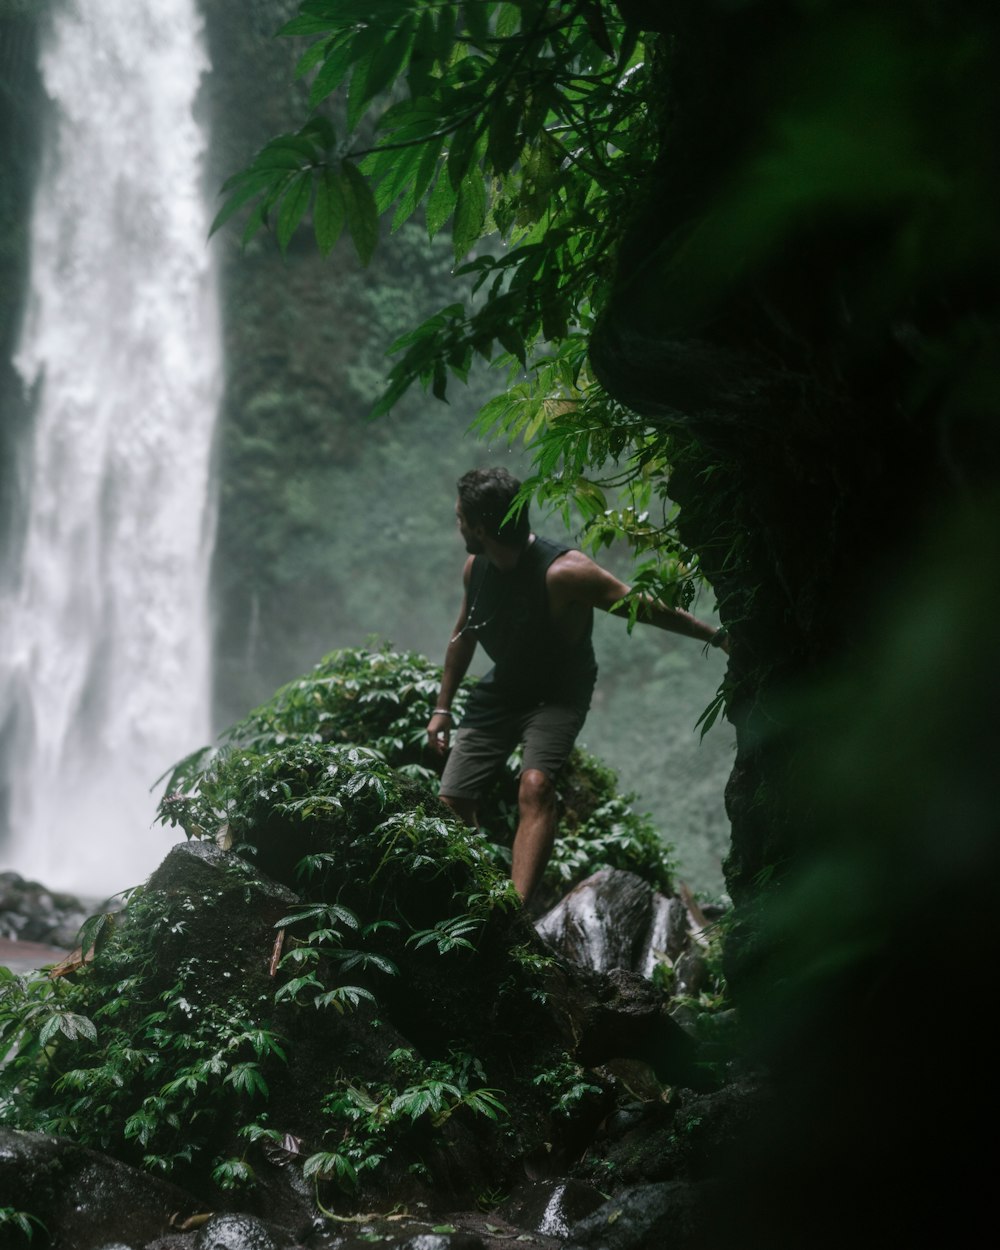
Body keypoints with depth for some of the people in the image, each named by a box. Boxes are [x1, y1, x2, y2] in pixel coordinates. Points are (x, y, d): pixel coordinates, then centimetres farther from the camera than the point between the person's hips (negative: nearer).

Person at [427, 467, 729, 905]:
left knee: (535, 784, -31)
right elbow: (464, 635, 11)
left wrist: (717, 636, -25)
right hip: (500, 689, 6)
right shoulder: (475, 568, -7)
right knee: (452, 800, 0)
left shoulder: (563, 572, -28)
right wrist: (442, 708, 16)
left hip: (558, 695, -6)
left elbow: (645, 608, -23)